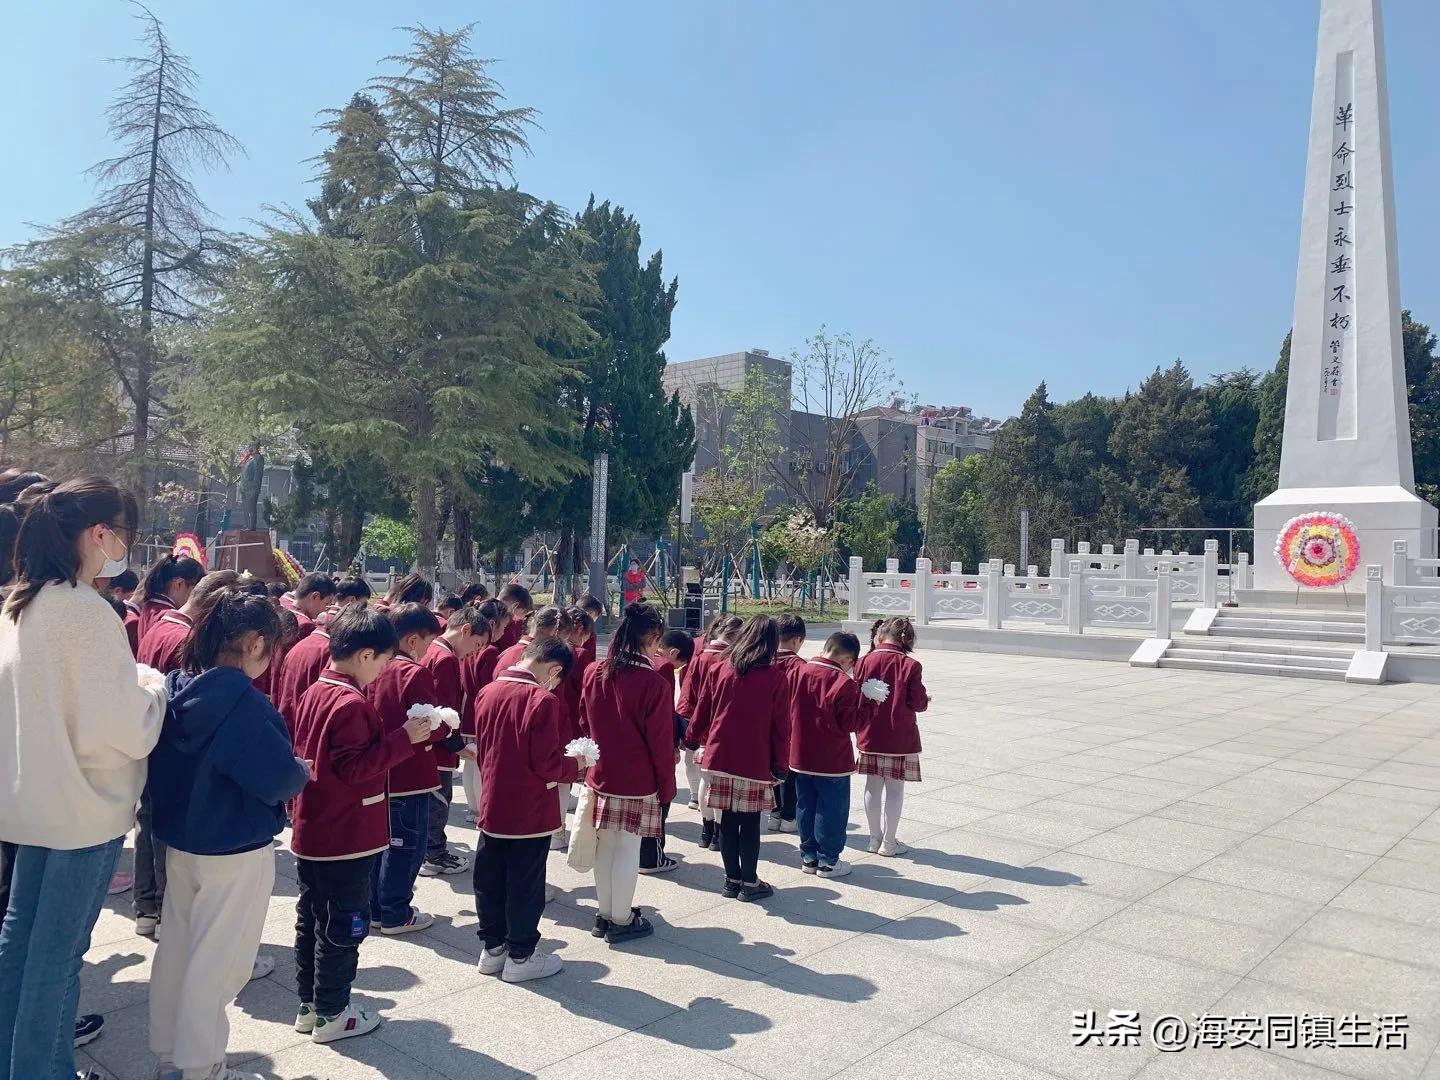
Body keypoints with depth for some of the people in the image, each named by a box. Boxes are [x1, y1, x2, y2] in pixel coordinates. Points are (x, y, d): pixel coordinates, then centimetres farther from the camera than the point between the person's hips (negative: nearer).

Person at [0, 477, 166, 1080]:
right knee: (58, 950, 5)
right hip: (84, 805, -9)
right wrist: (154, 696, -4)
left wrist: (128, 690, 16)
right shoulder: (86, 610, -22)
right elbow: (121, 729, -23)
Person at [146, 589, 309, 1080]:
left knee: (175, 948, 19)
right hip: (237, 851, -8)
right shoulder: (242, 699, -24)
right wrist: (303, 771, -6)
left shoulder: (174, 689, -1)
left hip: (179, 842, 8)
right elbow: (278, 778, -25)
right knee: (215, 962, 6)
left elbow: (163, 764, 10)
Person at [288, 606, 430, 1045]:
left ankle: (309, 1004, 30)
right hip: (346, 838, -9)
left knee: (311, 919, 18)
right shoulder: (353, 704, -22)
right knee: (343, 926, 4)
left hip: (311, 831, 9)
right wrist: (404, 739, -23)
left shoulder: (314, 693, 7)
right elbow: (356, 766, -25)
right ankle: (331, 1015, 15)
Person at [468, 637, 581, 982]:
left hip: (492, 807, 7)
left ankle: (493, 948, 31)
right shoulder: (542, 701, -21)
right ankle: (520, 957, 19)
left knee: (489, 880, 16)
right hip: (529, 812, -6)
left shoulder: (486, 693, 0)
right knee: (525, 885, 7)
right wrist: (574, 766, -2)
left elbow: (481, 750, 9)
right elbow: (547, 764, -20)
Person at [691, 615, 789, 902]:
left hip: (720, 758, 3)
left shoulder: (718, 670, 1)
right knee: (750, 823, 6)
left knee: (728, 821, 11)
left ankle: (732, 879, 21)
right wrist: (780, 765, 3)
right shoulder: (774, 677, -6)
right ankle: (749, 883, 13)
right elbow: (780, 726, -5)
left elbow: (701, 713, 9)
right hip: (755, 763, -3)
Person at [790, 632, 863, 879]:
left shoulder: (798, 673, 0)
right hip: (832, 760, -6)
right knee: (832, 810, 8)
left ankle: (808, 856, 26)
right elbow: (848, 724, -16)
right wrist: (859, 701, -4)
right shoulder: (844, 683, -19)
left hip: (801, 757, 6)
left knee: (806, 808, 16)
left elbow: (788, 712, 8)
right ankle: (827, 860, 16)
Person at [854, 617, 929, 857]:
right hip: (900, 738, -3)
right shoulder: (910, 665, -13)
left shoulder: (864, 662, -7)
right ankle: (888, 843, 15)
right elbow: (918, 703, -11)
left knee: (873, 787, 15)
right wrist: (926, 700, 11)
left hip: (869, 736, 3)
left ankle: (875, 838, 25)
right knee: (895, 789, 7)